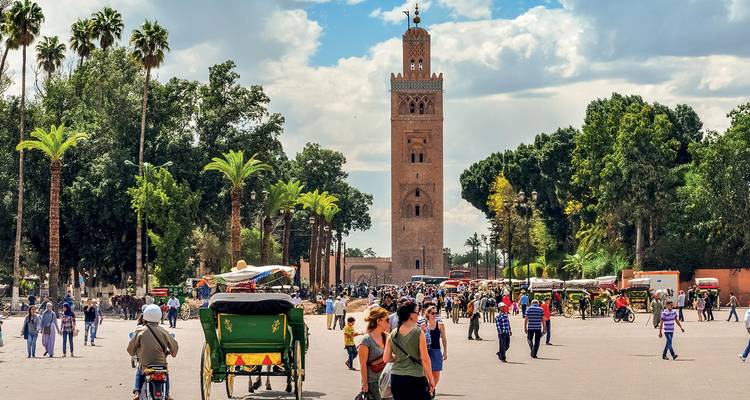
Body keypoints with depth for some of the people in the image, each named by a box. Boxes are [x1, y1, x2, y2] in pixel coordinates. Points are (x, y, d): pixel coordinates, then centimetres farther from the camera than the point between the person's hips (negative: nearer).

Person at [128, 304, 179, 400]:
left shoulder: (140, 331, -8)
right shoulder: (163, 331, -2)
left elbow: (131, 347, -2)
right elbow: (173, 344, 6)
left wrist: (133, 354, 21)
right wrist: (172, 352, 29)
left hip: (145, 365, -1)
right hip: (162, 364, 1)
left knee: (139, 372, 32)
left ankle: (136, 391, 17)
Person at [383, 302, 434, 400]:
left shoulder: (392, 334, 4)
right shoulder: (418, 333, -9)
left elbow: (386, 358, 7)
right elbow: (425, 359, -10)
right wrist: (430, 379, -2)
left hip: (396, 377, 5)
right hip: (415, 377, -5)